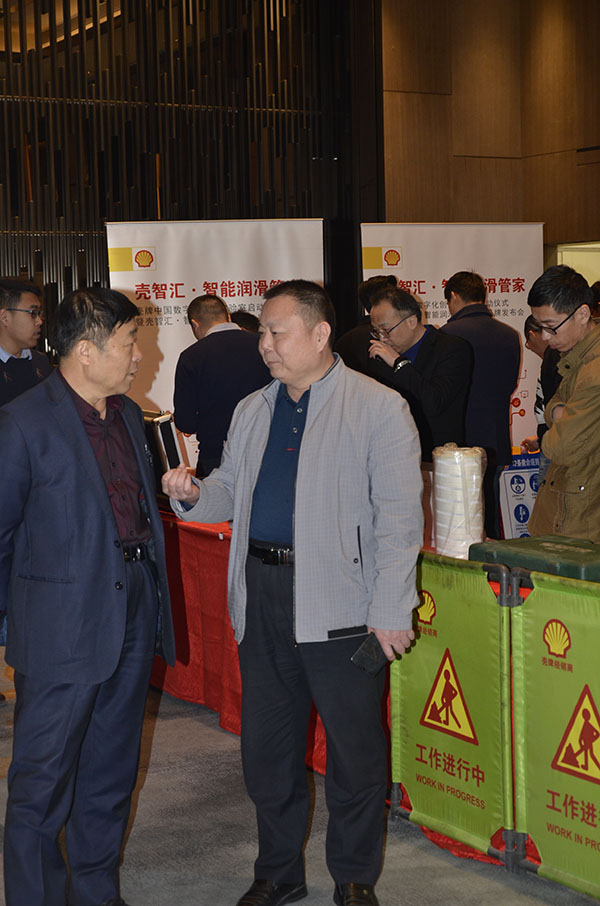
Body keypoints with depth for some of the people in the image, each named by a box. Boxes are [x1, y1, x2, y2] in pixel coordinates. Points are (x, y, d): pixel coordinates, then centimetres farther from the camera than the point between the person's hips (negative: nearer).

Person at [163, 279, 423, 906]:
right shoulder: (251, 412, 12)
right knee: (266, 746, 14)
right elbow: (230, 489, 19)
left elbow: (399, 517, -9)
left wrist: (390, 611, -14)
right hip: (261, 596, 6)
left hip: (339, 602, -5)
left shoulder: (378, 408, -6)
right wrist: (192, 496, -5)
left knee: (355, 750, 5)